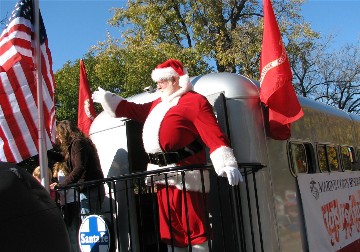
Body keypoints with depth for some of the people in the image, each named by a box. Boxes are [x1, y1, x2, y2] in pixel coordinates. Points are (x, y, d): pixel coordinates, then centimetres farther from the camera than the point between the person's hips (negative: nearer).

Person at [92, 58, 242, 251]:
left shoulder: (194, 101, -4)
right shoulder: (158, 105, 22)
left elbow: (213, 134, -15)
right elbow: (134, 111, 36)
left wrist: (227, 164, -26)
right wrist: (106, 98, 40)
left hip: (184, 175, -8)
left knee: (194, 228, -7)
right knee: (170, 230, 14)